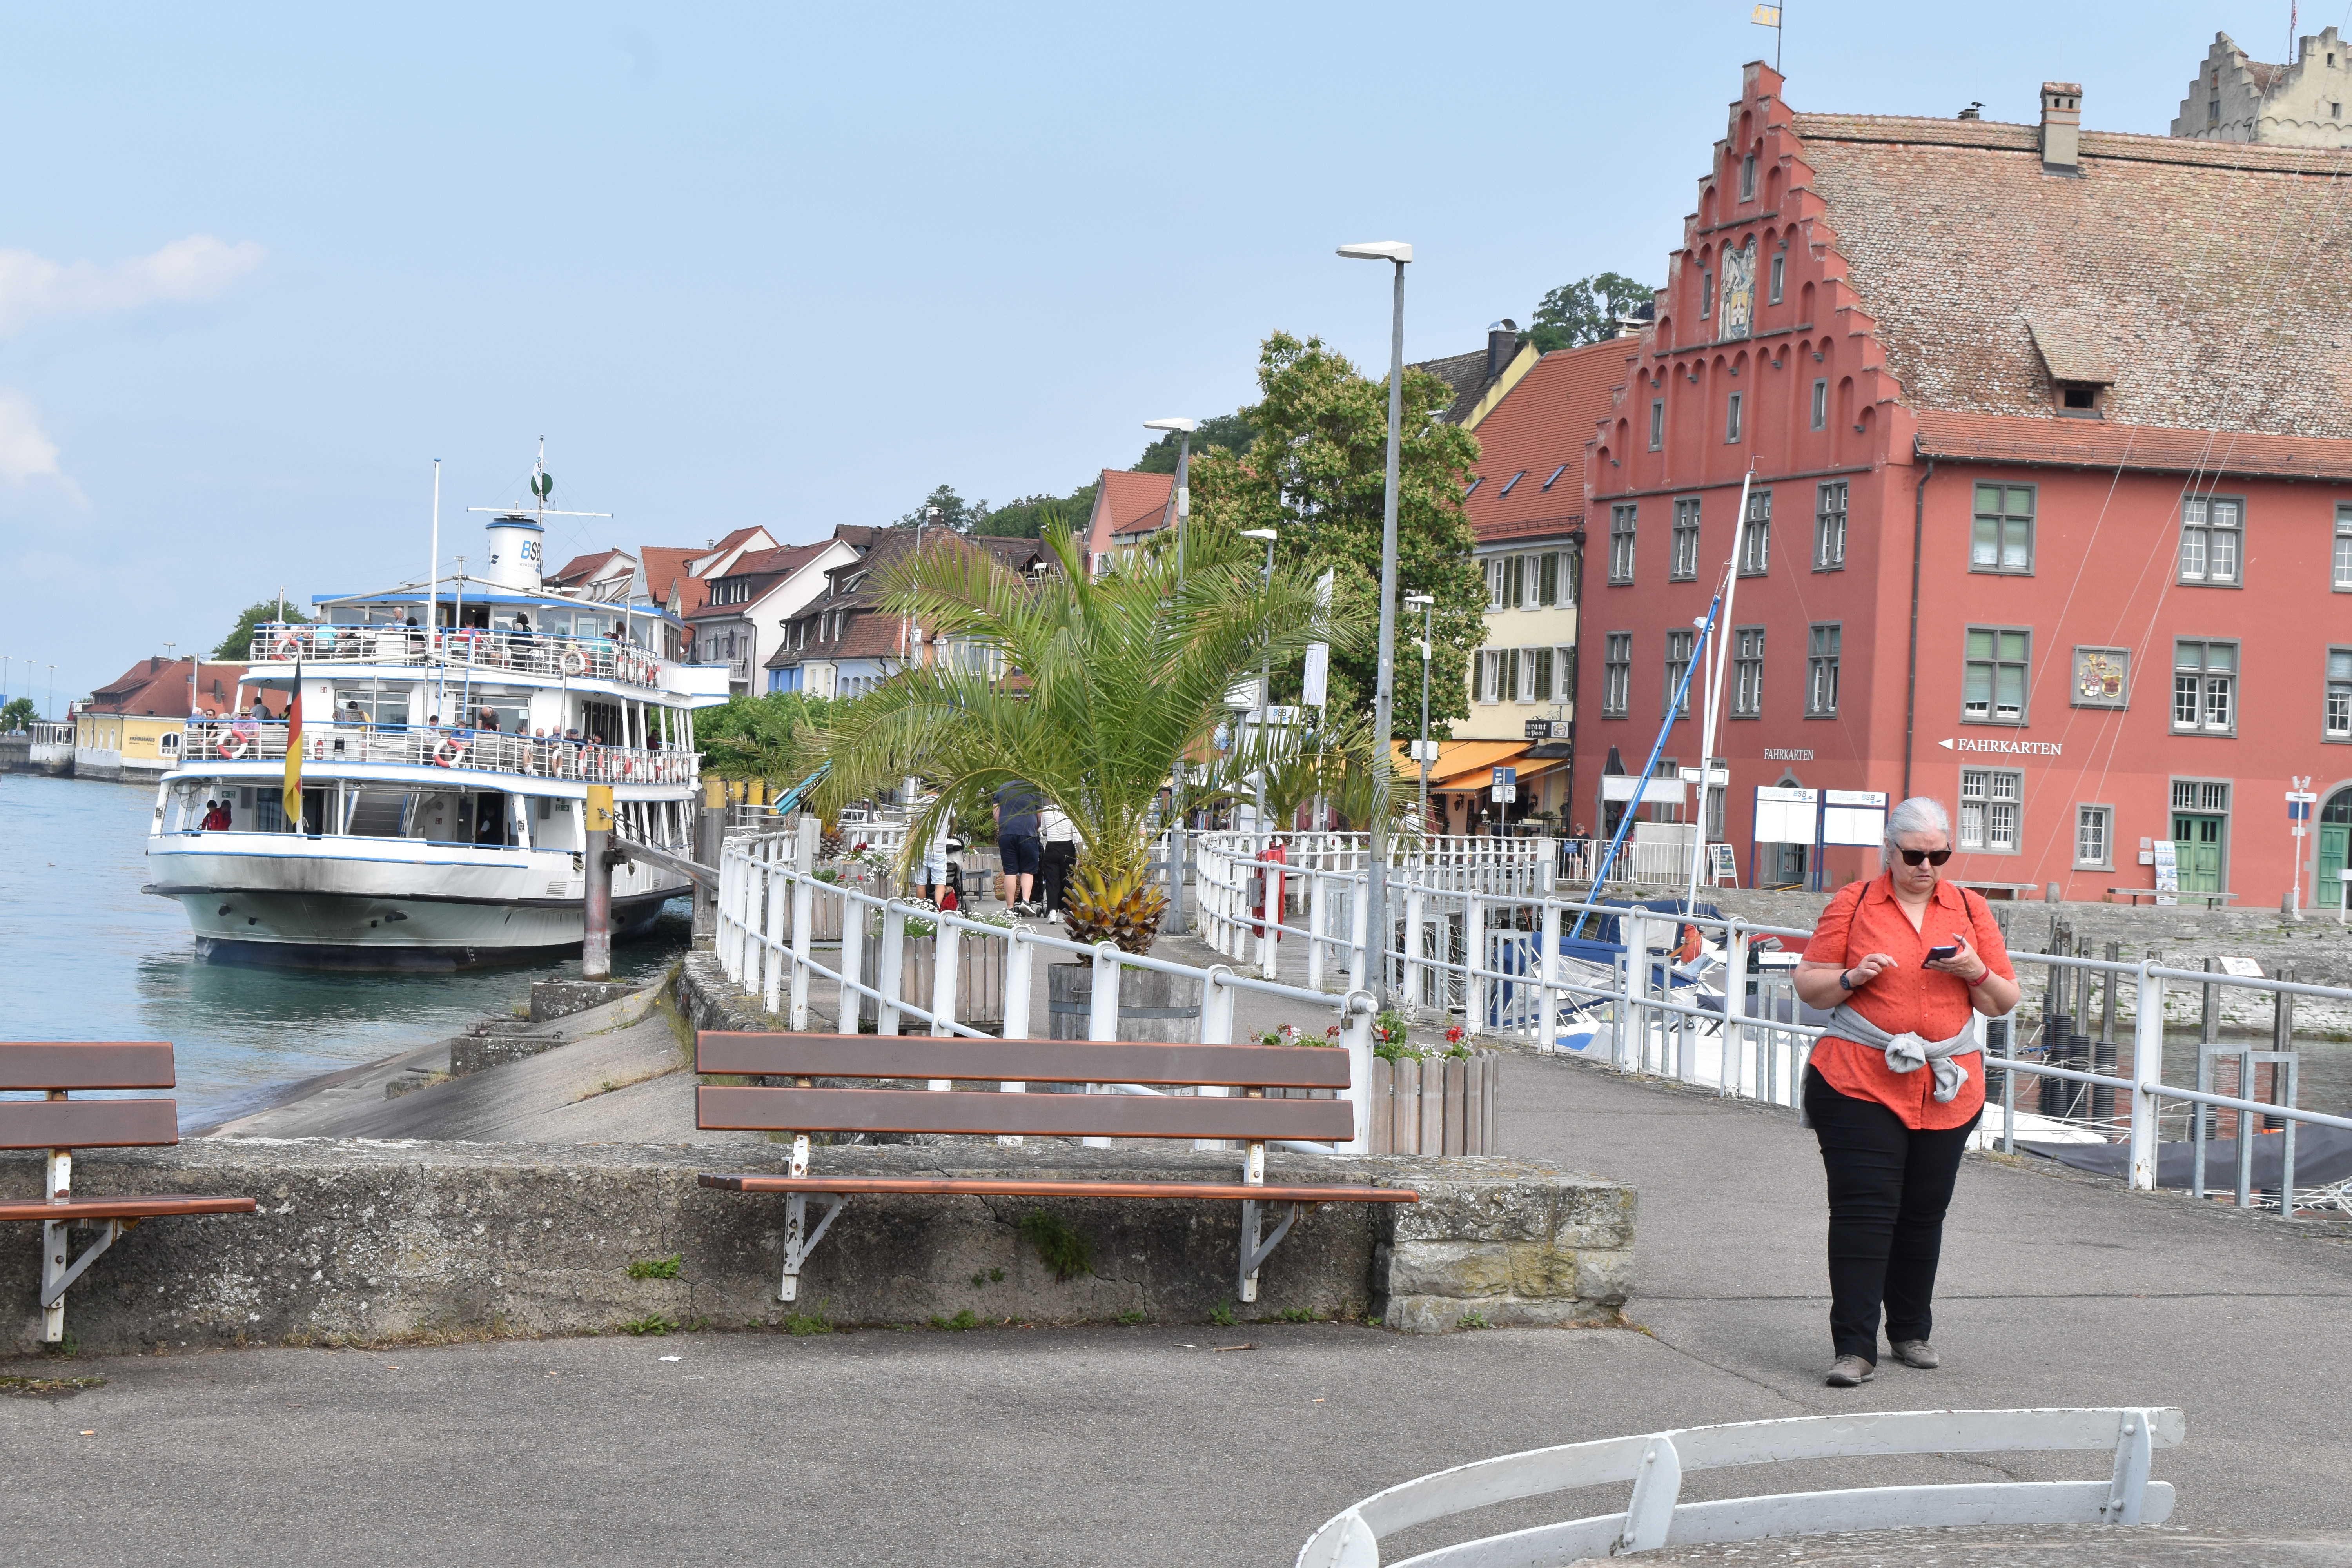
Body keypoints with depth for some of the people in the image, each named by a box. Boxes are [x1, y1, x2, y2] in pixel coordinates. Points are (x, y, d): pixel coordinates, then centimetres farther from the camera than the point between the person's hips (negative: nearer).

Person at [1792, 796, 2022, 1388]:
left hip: (1947, 1089, 3)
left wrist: (1976, 972, -9)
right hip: (1859, 1083, -3)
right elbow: (1809, 985, 5)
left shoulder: (1970, 909, 10)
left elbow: (2004, 1002, 12)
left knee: (1924, 1213, 9)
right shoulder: (1853, 904, 4)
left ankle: (1912, 1332, 26)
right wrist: (1852, 978, -14)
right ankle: (1854, 1348, -11)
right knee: (1864, 1209, -10)